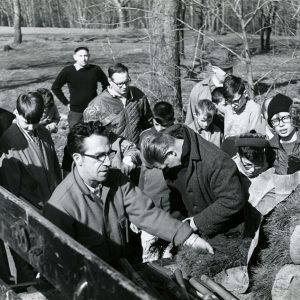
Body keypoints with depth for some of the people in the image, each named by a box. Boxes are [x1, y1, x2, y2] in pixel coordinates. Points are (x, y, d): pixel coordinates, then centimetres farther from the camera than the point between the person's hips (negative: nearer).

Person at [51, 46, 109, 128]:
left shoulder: (95, 70, 0)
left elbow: (106, 84, 15)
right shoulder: (67, 71, -5)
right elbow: (55, 88, 5)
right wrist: (66, 102, 1)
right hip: (75, 112, -1)